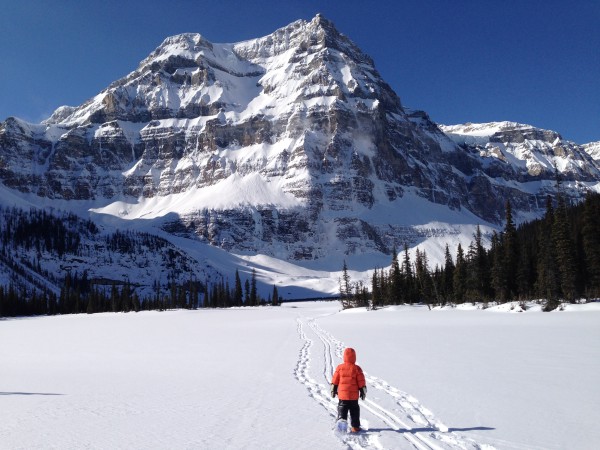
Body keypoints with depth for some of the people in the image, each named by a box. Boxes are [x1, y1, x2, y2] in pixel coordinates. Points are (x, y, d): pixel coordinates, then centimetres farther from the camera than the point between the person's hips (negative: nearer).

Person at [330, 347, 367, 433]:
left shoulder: (339, 367, -3)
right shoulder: (356, 368, -7)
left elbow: (335, 380, 4)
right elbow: (361, 382, -3)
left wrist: (333, 390, 16)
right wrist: (363, 391, 8)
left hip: (342, 394, 1)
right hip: (354, 395, -1)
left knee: (342, 410, 9)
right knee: (354, 411, 13)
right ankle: (355, 427, 15)